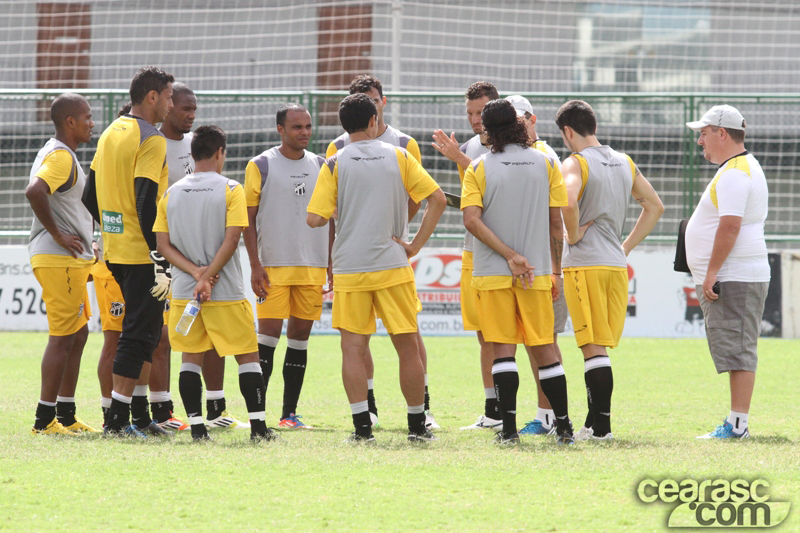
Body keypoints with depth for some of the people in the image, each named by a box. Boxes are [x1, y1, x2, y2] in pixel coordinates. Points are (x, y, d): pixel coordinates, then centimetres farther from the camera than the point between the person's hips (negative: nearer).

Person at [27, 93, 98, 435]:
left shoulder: (62, 155, 18)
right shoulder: (60, 156, -15)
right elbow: (34, 191, -32)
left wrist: (82, 243, 21)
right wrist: (57, 234, -23)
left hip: (70, 260, 11)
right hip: (59, 261, -11)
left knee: (77, 334, 13)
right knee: (63, 337, -8)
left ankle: (66, 417, 16)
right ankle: (45, 418, -6)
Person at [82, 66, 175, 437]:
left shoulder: (111, 133, 13)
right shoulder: (151, 141, -14)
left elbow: (90, 196, 17)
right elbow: (146, 205, -21)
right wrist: (161, 263, -20)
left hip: (114, 249, 9)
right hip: (141, 253, -9)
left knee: (143, 330, 16)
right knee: (139, 333, -5)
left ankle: (139, 417, 17)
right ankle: (117, 419, -7)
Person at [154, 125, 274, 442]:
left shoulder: (171, 193, 6)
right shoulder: (230, 190, -6)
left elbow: (163, 244, 1)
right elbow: (231, 240, -14)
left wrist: (196, 272, -6)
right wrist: (207, 277, -11)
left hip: (184, 292, 3)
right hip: (227, 294, -3)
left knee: (191, 358, 9)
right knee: (247, 356, 6)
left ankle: (197, 426, 1)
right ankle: (258, 425, 2)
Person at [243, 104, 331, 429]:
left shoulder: (320, 166, 12)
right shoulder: (261, 166, -1)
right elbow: (249, 218, -1)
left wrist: (332, 264, 11)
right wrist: (255, 265, -9)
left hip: (313, 266, 4)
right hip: (273, 265, -4)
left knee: (300, 335, 4)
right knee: (269, 332, -10)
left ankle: (289, 413, 8)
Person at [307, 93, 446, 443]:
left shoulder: (335, 164, -2)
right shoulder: (398, 157, 3)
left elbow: (314, 218, -8)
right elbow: (437, 199, -1)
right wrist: (416, 245, 2)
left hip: (349, 268, -1)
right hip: (393, 266, 1)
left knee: (353, 348, 3)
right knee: (408, 346, 8)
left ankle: (362, 426, -4)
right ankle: (417, 425, 11)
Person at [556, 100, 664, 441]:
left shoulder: (575, 163, -9)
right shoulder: (624, 163, 13)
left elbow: (569, 201, -29)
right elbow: (654, 206, 22)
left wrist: (573, 235, -12)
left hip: (583, 263, -7)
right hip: (616, 265, 7)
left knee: (593, 348, -6)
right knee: (600, 348, 12)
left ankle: (600, 426, -8)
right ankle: (595, 423, 14)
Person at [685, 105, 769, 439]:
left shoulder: (733, 173, -14)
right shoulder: (746, 168, 20)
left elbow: (730, 225, -23)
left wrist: (711, 273, -22)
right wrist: (711, 276, 23)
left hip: (732, 278, -11)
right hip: (739, 277, 11)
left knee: (737, 350, -11)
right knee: (737, 351, 10)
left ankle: (738, 424, -14)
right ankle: (737, 424, 11)